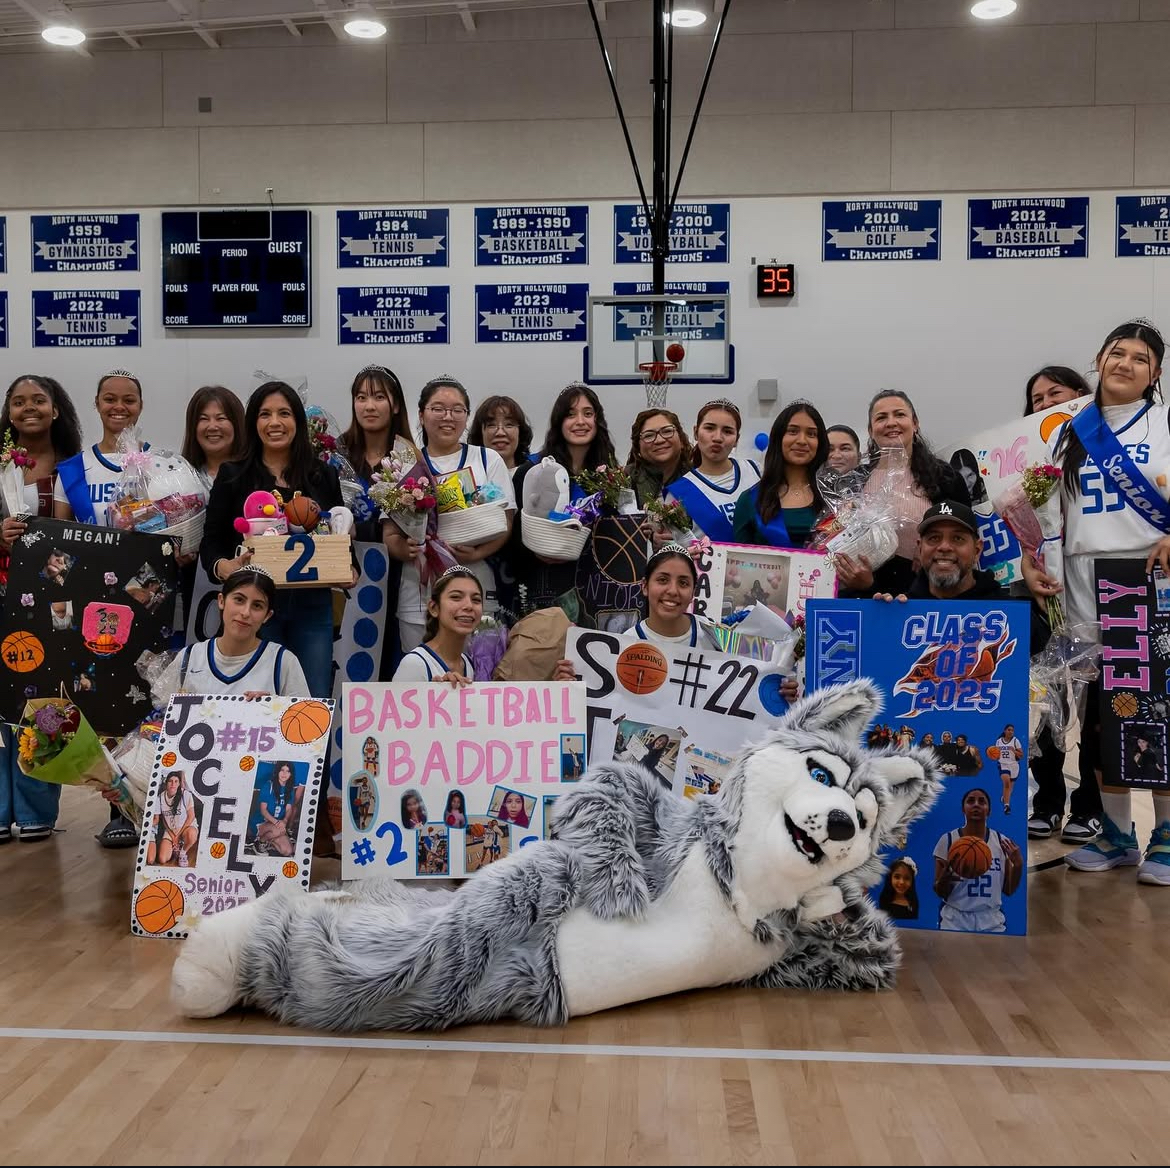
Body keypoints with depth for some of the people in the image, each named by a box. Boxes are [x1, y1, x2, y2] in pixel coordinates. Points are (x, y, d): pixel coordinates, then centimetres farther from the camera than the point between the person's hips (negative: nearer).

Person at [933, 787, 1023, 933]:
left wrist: (1018, 865, -9)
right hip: (955, 922, -2)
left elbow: (1008, 890, 6)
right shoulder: (948, 840, -6)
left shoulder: (1002, 842, 2)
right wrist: (946, 875, -24)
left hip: (992, 922, 2)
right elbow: (940, 893, -4)